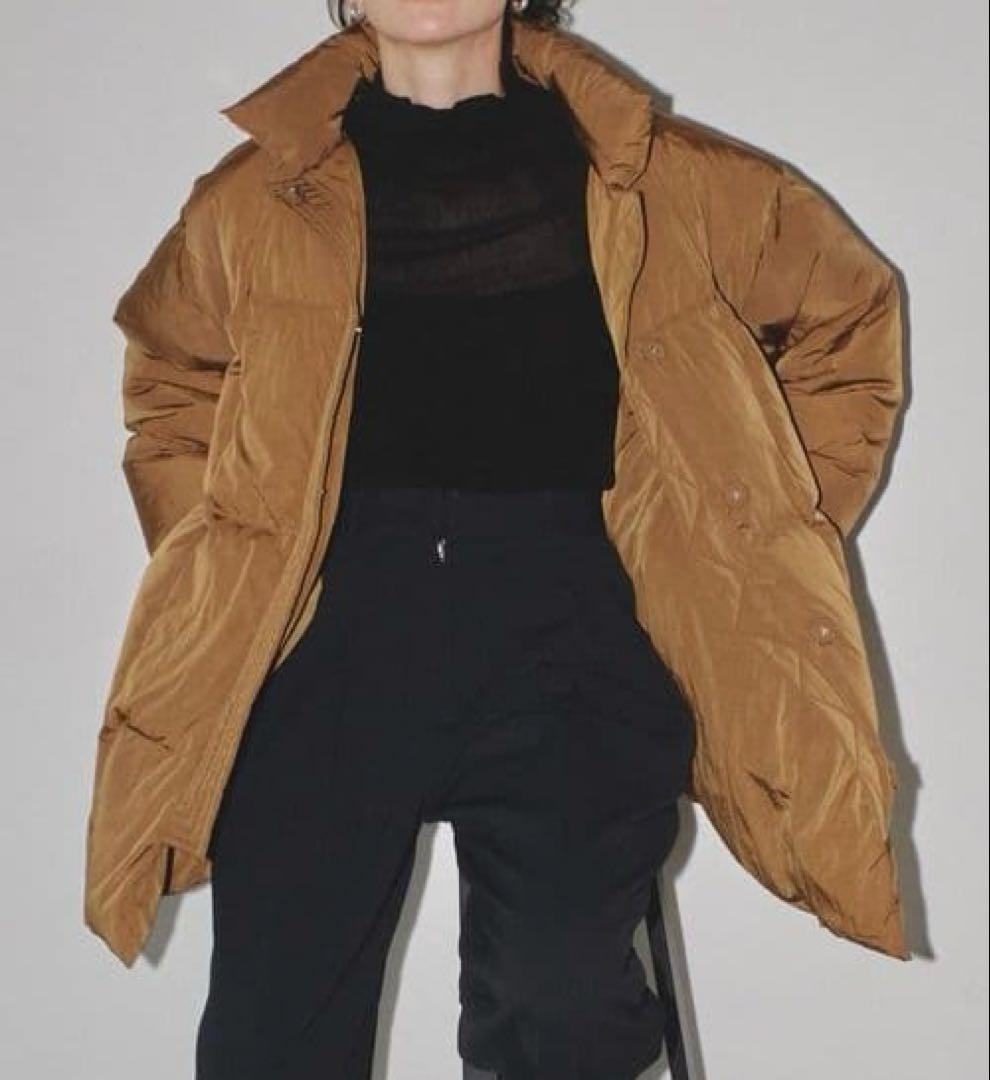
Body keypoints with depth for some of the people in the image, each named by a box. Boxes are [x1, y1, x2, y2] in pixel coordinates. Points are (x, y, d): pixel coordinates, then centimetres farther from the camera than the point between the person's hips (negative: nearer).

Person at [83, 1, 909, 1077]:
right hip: (332, 634, 1)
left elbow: (848, 311, 20)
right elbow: (171, 385, 27)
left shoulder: (651, 183, 8)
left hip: (569, 630, -1)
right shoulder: (261, 200, 11)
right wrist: (219, 577, 13)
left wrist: (755, 551, 14)